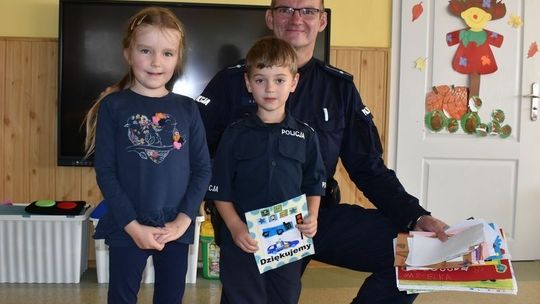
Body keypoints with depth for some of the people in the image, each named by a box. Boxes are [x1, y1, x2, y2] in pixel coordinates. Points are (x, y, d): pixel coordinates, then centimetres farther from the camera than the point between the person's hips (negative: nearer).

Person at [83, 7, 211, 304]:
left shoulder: (187, 108, 2)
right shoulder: (114, 106, -4)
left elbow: (202, 169, 2)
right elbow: (105, 171, -6)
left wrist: (183, 220, -9)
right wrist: (132, 225, -13)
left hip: (176, 229, 2)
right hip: (126, 229, -2)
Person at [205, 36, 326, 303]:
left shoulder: (305, 135, 4)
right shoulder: (236, 134, -1)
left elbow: (314, 184, 9)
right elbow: (220, 190, -1)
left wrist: (312, 217, -7)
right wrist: (235, 226, -13)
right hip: (242, 242, -2)